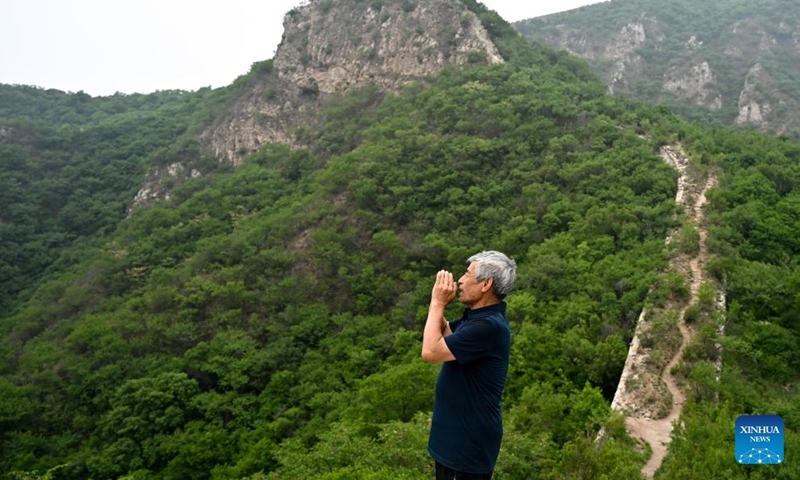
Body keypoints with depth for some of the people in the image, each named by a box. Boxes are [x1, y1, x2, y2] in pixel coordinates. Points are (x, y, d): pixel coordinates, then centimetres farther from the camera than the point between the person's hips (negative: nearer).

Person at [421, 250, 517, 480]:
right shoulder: (477, 316, 6)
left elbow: (431, 351, -27)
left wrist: (437, 303, -17)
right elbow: (443, 334, 17)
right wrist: (439, 302, -1)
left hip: (469, 440, -10)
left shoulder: (489, 325, -27)